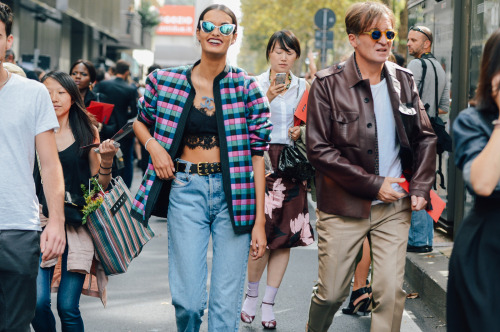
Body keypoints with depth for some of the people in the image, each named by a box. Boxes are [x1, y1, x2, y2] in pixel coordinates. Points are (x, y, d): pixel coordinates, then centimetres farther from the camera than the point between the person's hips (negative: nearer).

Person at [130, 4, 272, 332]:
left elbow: (258, 154, -2)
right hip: (185, 191, 1)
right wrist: (153, 144, -1)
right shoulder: (165, 81, 4)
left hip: (233, 193, -1)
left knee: (227, 303, -2)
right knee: (187, 298, -2)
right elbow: (140, 121, 22)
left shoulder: (247, 88, 0)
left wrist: (260, 220, -6)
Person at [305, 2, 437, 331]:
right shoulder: (328, 84, -8)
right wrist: (373, 184, -15)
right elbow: (318, 148, -12)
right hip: (344, 207, -3)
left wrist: (420, 187, 0)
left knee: (391, 291, -5)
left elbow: (426, 137, 14)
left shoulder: (403, 80, 6)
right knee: (332, 292, 5)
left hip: (394, 206, 3)